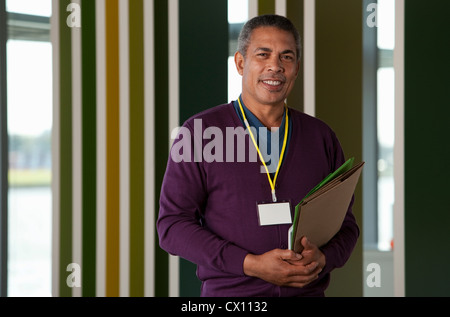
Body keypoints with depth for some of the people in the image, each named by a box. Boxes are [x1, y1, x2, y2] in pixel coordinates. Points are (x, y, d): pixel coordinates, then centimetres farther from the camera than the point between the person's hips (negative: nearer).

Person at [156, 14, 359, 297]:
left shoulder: (322, 137, 8)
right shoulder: (199, 132, -2)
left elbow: (346, 224, 12)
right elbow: (172, 225, -6)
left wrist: (323, 259, -9)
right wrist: (251, 264, -15)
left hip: (309, 290, 3)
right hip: (230, 291, -2)